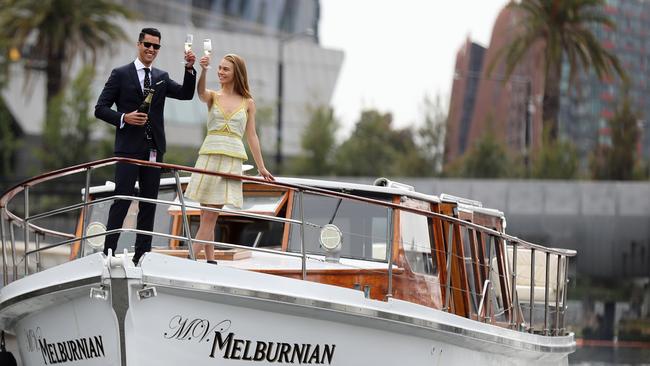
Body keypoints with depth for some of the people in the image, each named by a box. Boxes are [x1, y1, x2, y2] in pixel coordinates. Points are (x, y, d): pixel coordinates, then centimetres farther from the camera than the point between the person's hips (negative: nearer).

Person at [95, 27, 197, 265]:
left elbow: (186, 94, 1)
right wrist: (123, 118, -17)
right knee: (122, 201, -10)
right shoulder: (121, 74, 1)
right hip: (129, 148, -5)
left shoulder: (162, 77, 14)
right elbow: (100, 109, -1)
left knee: (149, 203, 6)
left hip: (154, 149, 5)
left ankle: (142, 256, 10)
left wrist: (190, 69, -13)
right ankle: (108, 252, -8)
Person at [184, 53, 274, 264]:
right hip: (209, 156, 1)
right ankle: (210, 261, 4)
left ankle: (190, 259, -8)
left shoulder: (248, 102, 8)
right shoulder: (213, 97, 8)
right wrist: (203, 71, -36)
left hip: (232, 159, -1)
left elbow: (251, 136, 11)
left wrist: (261, 168, 10)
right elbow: (200, 92, -16)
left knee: (210, 216, -6)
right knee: (207, 216, 0)